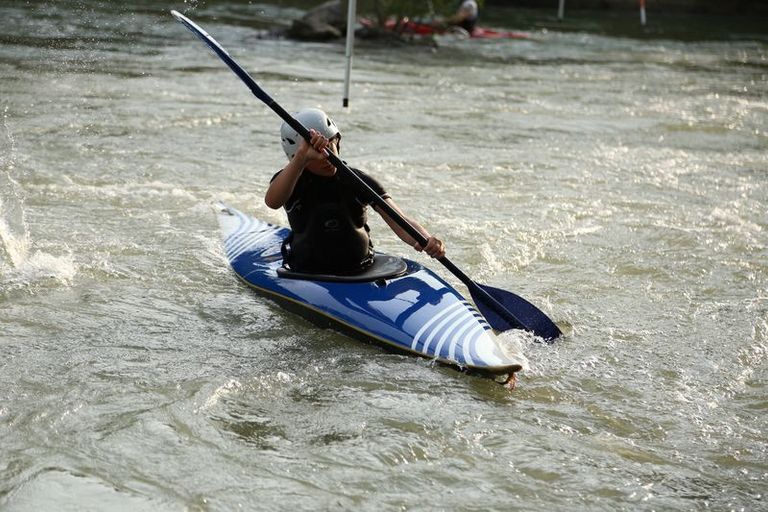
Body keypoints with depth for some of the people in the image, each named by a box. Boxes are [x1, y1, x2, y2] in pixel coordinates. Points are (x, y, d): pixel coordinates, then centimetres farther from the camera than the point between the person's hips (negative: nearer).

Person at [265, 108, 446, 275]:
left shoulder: (358, 182, -2)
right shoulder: (291, 179, -4)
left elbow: (400, 222, -12)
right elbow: (272, 201, -30)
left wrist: (427, 240, -34)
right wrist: (302, 157, -43)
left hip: (360, 272, -2)